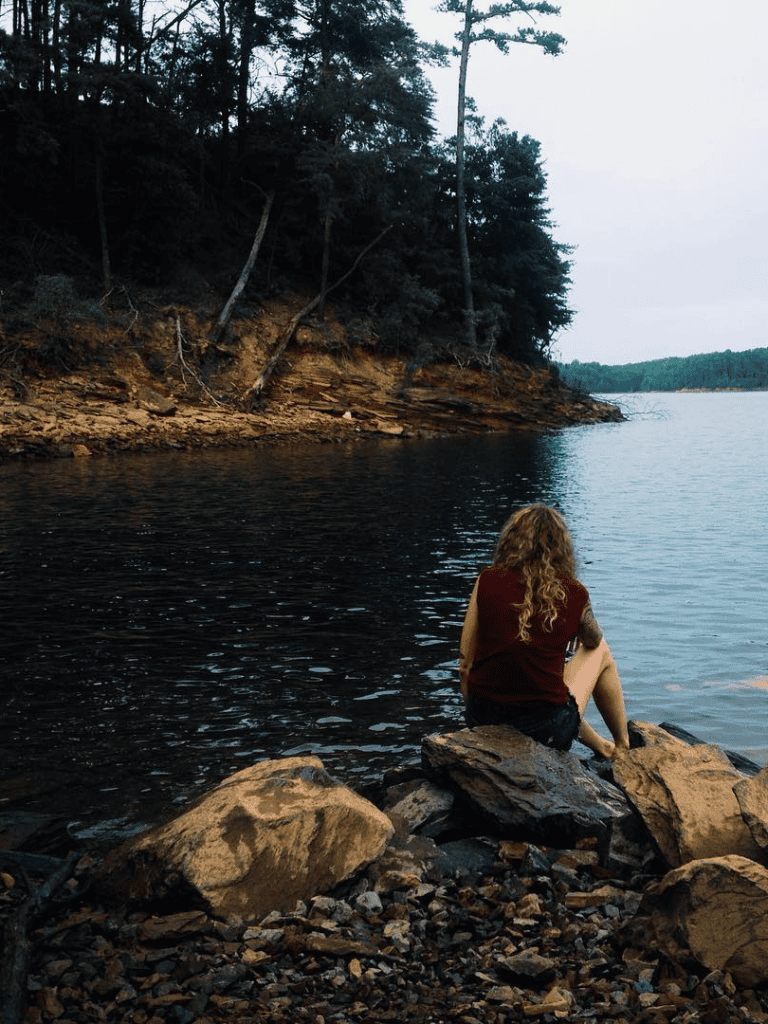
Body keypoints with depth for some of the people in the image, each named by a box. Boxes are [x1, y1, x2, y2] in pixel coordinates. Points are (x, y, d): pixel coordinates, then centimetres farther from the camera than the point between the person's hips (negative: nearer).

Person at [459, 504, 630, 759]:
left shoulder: (487, 582, -3)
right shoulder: (574, 594, -5)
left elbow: (465, 663, -1)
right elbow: (592, 641, 18)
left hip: (480, 720, 2)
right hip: (545, 730, -2)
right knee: (601, 652, 25)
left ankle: (598, 744, 47)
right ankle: (622, 746, 41)